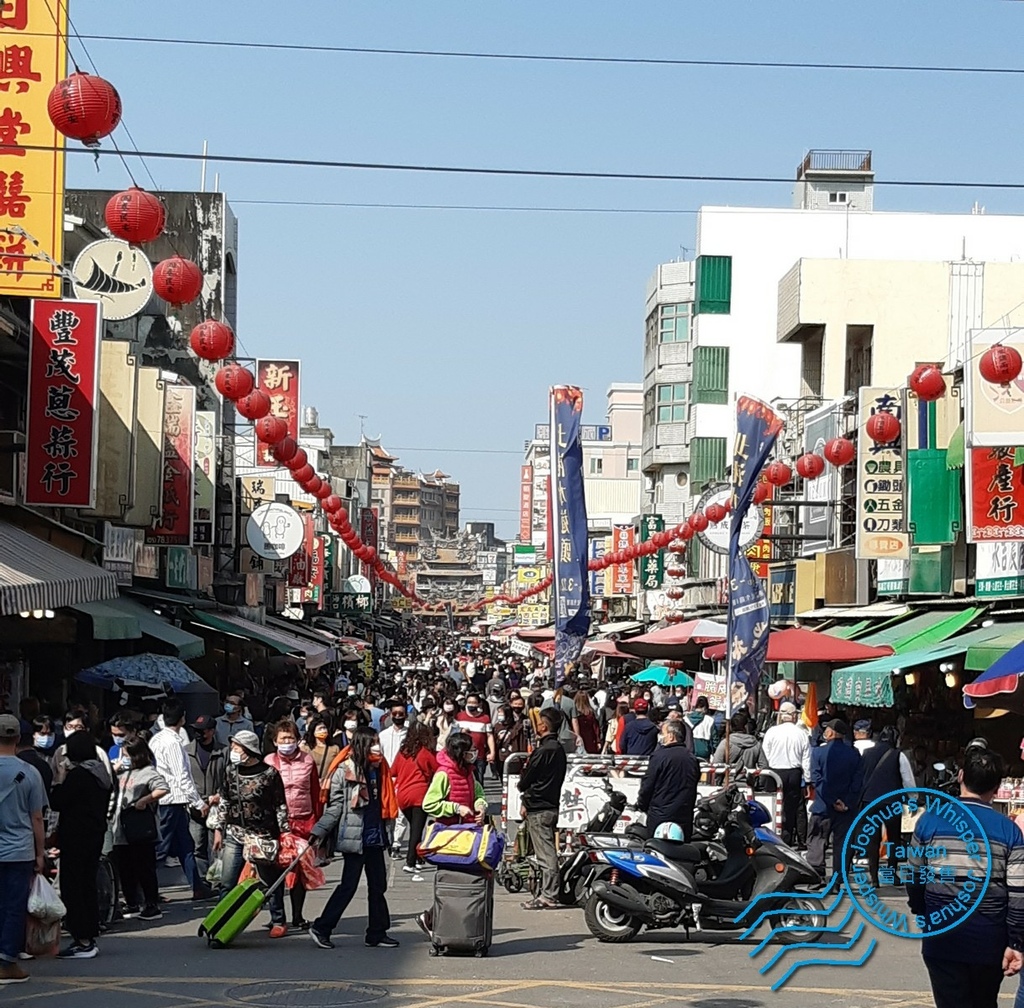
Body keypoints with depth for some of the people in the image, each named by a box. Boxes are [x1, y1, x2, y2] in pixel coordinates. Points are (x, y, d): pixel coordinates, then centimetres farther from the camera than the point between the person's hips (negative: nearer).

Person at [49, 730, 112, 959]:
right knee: (88, 885, 14)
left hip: (75, 837, -9)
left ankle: (82, 941, -7)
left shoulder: (77, 775, -17)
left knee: (72, 887, -4)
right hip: (96, 835, 9)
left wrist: (58, 782, -2)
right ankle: (89, 936, 18)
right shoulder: (102, 774, 10)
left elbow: (57, 803, -15)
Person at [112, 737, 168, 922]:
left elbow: (163, 789, -23)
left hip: (141, 831, -9)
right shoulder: (123, 773, 17)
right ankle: (132, 905, 24)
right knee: (125, 870, 13)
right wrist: (115, 769, 15)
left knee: (144, 869, -3)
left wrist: (145, 800, -21)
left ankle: (152, 907, 5)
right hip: (122, 831, 9)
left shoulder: (147, 773, -9)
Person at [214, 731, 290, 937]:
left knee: (271, 881, 8)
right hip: (234, 835, 4)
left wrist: (285, 833, -6)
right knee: (227, 883, 0)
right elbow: (224, 802, 15)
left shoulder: (269, 774, -8)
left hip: (263, 836, -4)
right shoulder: (230, 772, 6)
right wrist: (219, 829, 14)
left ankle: (278, 921, 21)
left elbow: (280, 806, -4)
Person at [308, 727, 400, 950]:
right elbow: (334, 806, -10)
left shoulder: (378, 769, 9)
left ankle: (377, 933, 16)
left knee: (378, 886, 9)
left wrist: (387, 833, 15)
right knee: (348, 886, -3)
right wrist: (319, 831, -17)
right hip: (354, 838, -7)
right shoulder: (345, 771, -9)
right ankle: (321, 928, 6)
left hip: (375, 838, 7)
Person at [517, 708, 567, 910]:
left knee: (546, 854, -8)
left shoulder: (543, 751, -18)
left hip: (538, 809, -10)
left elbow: (525, 781, -13)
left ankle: (549, 896, -7)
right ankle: (547, 894, 18)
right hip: (552, 806, 10)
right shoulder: (559, 749, 11)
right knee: (548, 852, 13)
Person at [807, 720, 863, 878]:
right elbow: (858, 781, -3)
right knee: (842, 842, 7)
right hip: (847, 807, 2)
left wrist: (832, 801, -11)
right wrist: (847, 803, -6)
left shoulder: (818, 752, -6)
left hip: (823, 806, -2)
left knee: (816, 841, 5)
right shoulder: (854, 754, 2)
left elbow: (817, 779, -12)